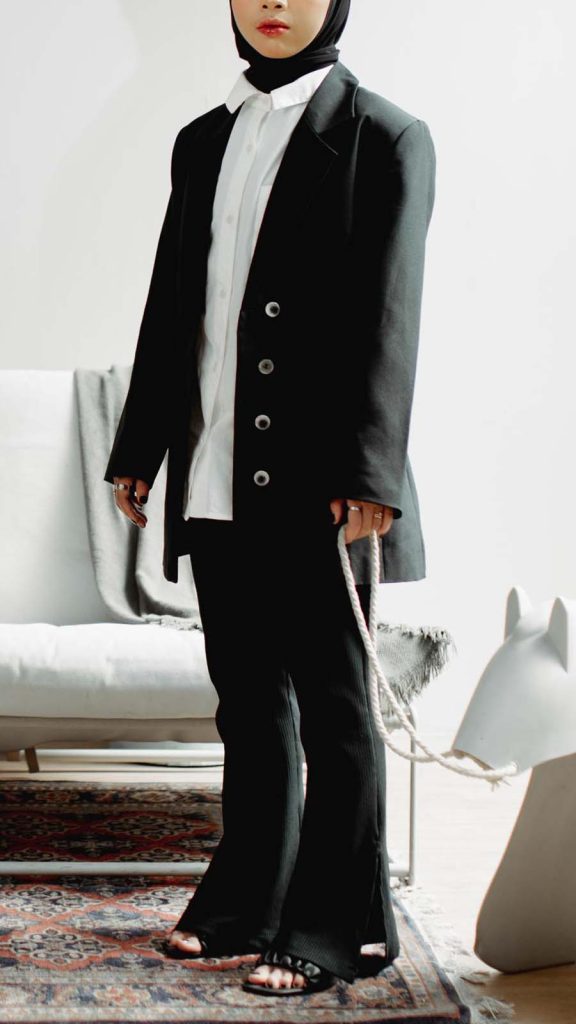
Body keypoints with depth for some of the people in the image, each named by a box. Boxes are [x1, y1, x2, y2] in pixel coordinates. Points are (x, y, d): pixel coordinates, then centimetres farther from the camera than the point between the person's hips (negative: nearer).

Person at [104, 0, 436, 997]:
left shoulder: (385, 138, -2)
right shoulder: (202, 140, 16)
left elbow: (388, 316, -9)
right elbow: (172, 305, 17)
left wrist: (366, 474, -16)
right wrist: (139, 450, 15)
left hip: (314, 486, -6)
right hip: (216, 482, 6)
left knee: (331, 706, 3)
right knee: (249, 700, 15)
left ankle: (342, 927, 14)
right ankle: (248, 903, 28)